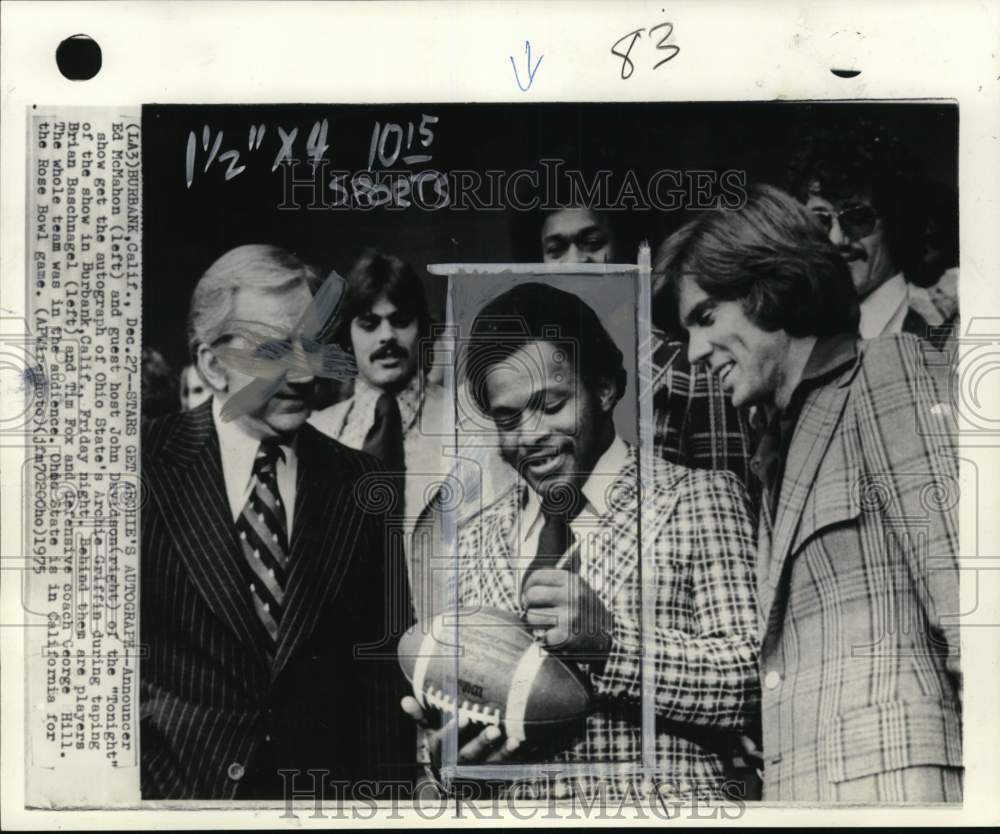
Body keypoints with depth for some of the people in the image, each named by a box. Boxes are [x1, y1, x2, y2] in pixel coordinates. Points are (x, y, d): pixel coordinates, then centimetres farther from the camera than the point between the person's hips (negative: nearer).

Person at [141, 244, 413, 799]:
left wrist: (380, 788, -5)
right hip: (173, 782, -1)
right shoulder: (149, 466, -8)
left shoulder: (361, 486, -3)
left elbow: (380, 668, 0)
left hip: (321, 788, 2)